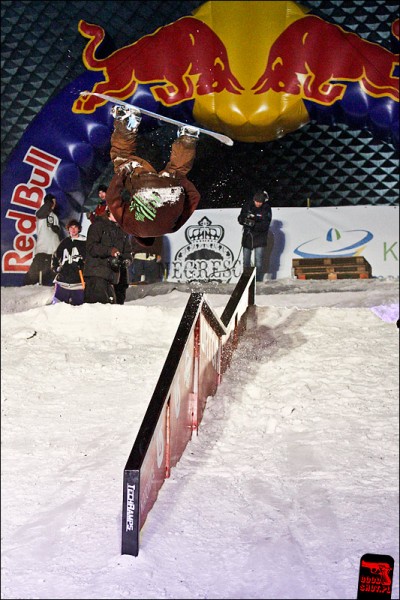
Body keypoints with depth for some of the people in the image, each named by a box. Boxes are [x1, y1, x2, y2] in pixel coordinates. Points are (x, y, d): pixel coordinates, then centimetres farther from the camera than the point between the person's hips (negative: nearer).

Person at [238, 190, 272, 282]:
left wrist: (254, 225, -32)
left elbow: (265, 225, -17)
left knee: (259, 262, -8)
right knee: (246, 261, 12)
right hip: (247, 237, 3)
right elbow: (240, 219, 1)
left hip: (260, 238, -3)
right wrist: (244, 219, -22)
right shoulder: (247, 205, -2)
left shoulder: (266, 209, -10)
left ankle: (258, 281, 0)